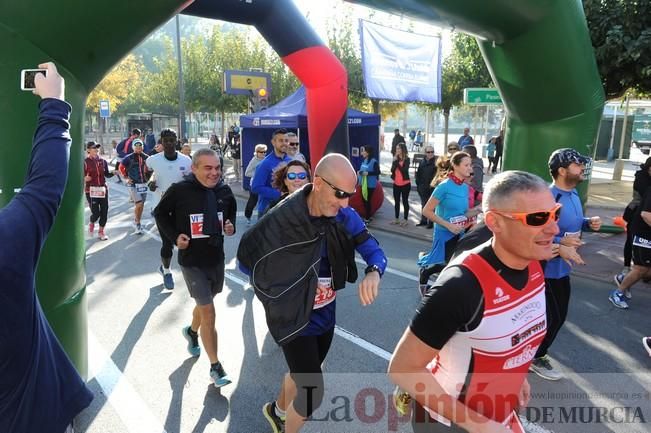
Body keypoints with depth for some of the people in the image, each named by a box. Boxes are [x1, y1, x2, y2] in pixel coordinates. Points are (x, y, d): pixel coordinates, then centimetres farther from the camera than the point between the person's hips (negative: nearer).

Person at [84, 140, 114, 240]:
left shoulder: (103, 161, 8)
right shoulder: (85, 162, -6)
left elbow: (107, 174, 13)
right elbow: (82, 176, -4)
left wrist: (114, 173, -5)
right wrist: (85, 179, -25)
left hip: (103, 189, 4)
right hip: (91, 190, -4)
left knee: (104, 211, 4)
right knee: (96, 213, -8)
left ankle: (101, 231, 21)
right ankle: (91, 224, 28)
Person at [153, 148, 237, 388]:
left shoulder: (224, 190, -4)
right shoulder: (180, 190, -16)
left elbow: (232, 211, 15)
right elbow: (160, 213, 0)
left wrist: (231, 226, -6)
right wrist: (174, 236, -12)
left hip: (217, 258, 5)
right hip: (192, 261, -5)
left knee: (205, 303, 25)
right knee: (208, 313, -6)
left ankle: (192, 331, 57)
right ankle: (215, 367, 8)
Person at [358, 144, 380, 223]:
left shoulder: (374, 161, -14)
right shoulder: (364, 160, 8)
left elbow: (378, 172, -14)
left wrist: (368, 173, -22)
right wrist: (359, 172, 0)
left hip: (370, 185, -8)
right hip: (363, 183, 8)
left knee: (367, 200, -3)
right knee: (363, 200, 13)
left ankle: (367, 219, 7)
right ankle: (366, 216, 27)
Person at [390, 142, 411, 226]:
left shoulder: (407, 159, -8)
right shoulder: (395, 159, 5)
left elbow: (404, 170, -20)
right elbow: (392, 170, -4)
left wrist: (397, 162, -21)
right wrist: (395, 161, -16)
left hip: (405, 184, -5)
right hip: (396, 184, 5)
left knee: (405, 201, 3)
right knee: (396, 201, 12)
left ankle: (406, 220, 12)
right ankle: (397, 219, 24)